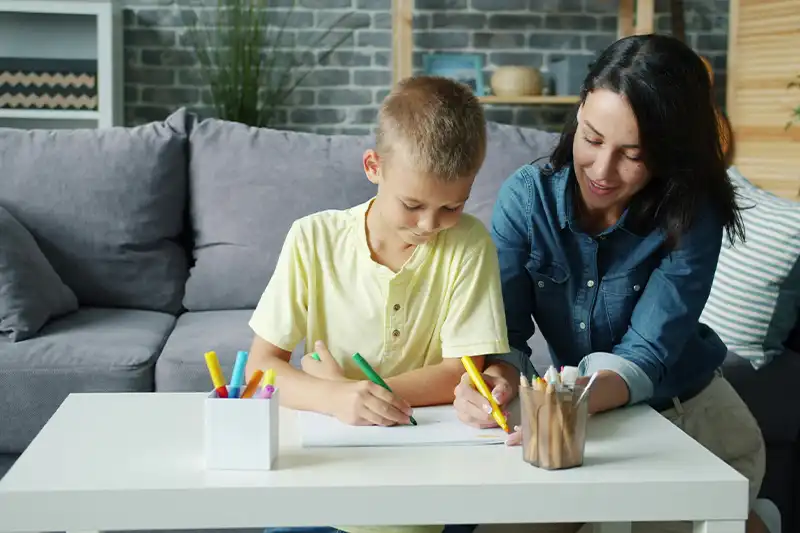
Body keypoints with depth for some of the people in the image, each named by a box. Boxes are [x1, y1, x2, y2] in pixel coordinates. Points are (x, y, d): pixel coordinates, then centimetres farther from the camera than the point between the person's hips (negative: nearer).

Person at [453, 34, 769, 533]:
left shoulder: (692, 216, -21)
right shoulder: (527, 196, -16)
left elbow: (646, 354, -28)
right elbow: (504, 331, -16)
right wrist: (497, 377, -40)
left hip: (688, 411, -2)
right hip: (583, 414, 2)